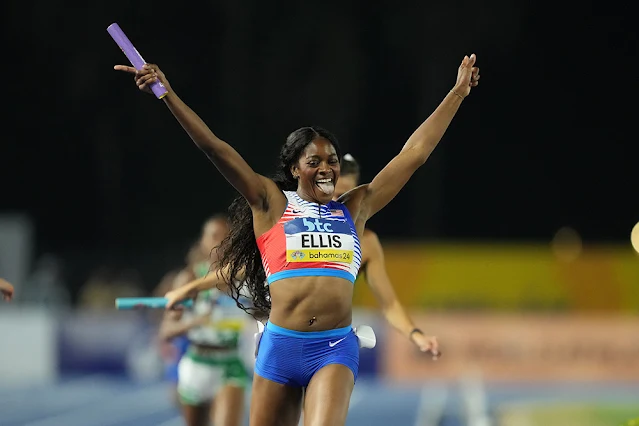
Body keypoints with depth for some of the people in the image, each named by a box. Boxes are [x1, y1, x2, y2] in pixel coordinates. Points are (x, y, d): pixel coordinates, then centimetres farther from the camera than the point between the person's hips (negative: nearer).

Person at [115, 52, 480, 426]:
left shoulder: (355, 208, 14)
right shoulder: (272, 204, 8)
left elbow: (415, 153, 17)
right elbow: (214, 147, 1)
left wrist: (458, 94, 19)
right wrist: (166, 92, -6)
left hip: (336, 348, 0)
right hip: (280, 345, 0)